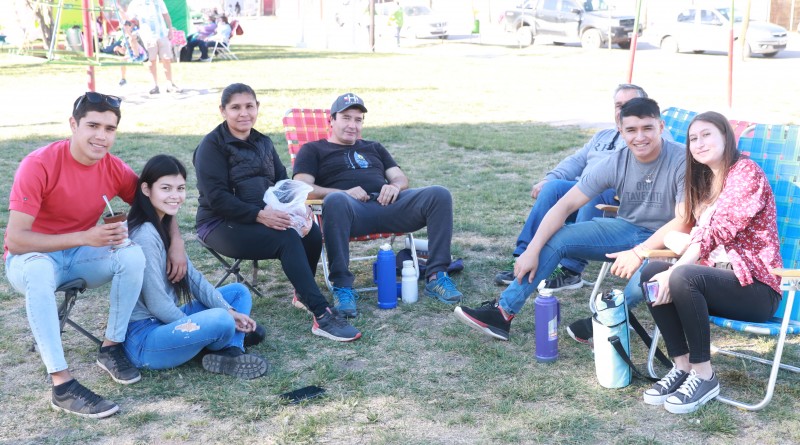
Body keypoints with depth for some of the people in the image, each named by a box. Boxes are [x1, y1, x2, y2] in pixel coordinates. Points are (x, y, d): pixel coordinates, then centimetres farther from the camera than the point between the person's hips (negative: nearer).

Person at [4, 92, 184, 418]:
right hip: (30, 258, -4)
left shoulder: (115, 169, -10)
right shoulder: (38, 165, -24)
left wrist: (176, 243, -16)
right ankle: (62, 386, -35)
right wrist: (83, 238, -36)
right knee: (39, 271, -38)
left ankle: (111, 347, -6)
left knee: (134, 255, -23)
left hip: (80, 255, 4)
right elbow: (14, 239, -27)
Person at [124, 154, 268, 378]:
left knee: (239, 292, 14)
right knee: (221, 321, -33)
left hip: (164, 321, 11)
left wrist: (230, 311, -1)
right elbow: (158, 305, -21)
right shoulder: (145, 236, -21)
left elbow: (192, 277, 9)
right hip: (142, 339, -10)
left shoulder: (165, 227, 9)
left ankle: (231, 352, -11)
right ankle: (233, 336, 3)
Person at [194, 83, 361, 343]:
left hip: (264, 217, 6)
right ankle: (322, 316, -35)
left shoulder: (263, 143, 15)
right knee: (288, 239, -31)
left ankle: (304, 292, 2)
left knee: (312, 232, -21)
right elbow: (216, 197, -16)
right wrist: (259, 214, -27)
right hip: (221, 224, -6)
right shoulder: (211, 146, -6)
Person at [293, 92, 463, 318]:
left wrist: (395, 186, -1)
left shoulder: (374, 148, 35)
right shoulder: (313, 150, 21)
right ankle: (342, 287, -36)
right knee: (335, 200, -42)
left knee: (439, 194, -20)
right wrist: (344, 193, -11)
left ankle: (436, 276, -22)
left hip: (388, 205, 4)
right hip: (352, 209, -4)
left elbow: (402, 178, 26)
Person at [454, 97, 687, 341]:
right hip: (627, 229, 5)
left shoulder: (680, 161, -20)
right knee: (556, 237, -12)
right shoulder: (616, 163, -8)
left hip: (665, 240, -4)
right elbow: (565, 205, -10)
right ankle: (502, 313, -12)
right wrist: (532, 251, -19)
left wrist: (639, 252, -34)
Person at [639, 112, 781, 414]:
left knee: (684, 277, -32)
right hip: (718, 276, 8)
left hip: (755, 285, -8)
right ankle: (682, 366, -10)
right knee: (650, 273, -12)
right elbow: (698, 236, 11)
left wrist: (675, 272, -26)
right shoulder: (704, 182, 17)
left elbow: (717, 231, -20)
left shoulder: (746, 171, -9)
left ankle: (704, 375, -19)